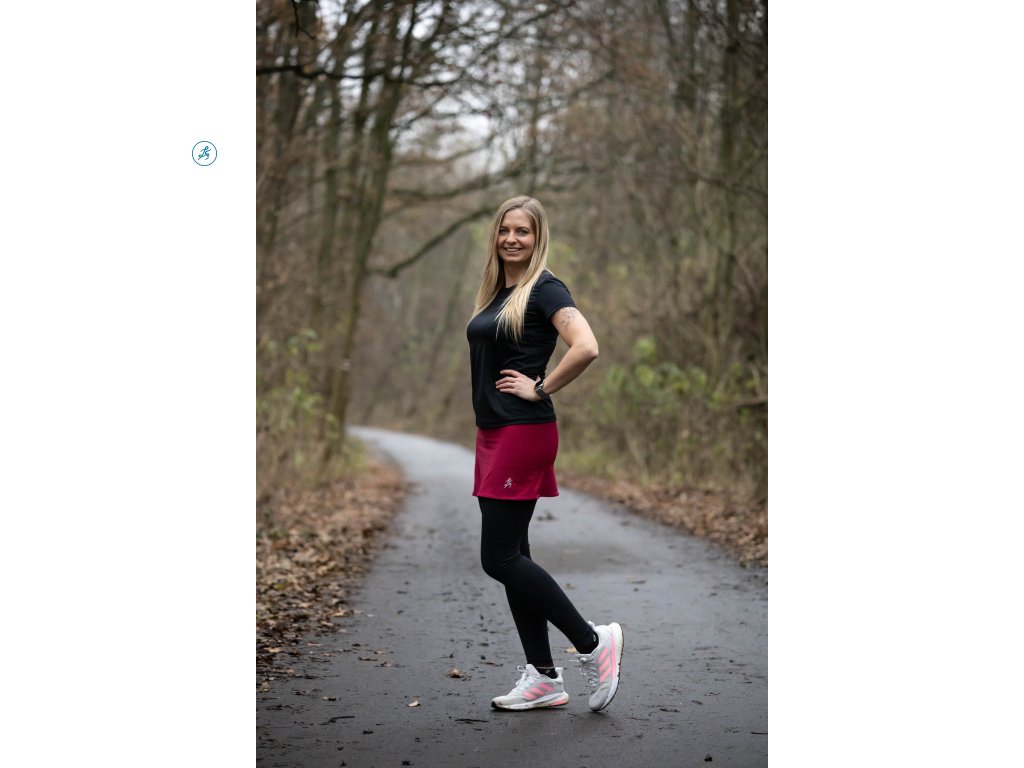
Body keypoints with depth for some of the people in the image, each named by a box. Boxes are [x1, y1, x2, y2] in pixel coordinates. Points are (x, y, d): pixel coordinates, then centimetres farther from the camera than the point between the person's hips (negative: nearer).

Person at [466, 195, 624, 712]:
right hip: (493, 434, 9)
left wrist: (540, 388, -15)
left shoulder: (544, 290, -11)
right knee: (511, 556, 9)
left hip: (524, 433, -9)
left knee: (499, 558, -8)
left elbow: (586, 348, -26)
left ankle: (593, 641, 2)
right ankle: (543, 678, 16)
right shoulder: (495, 293, 15)